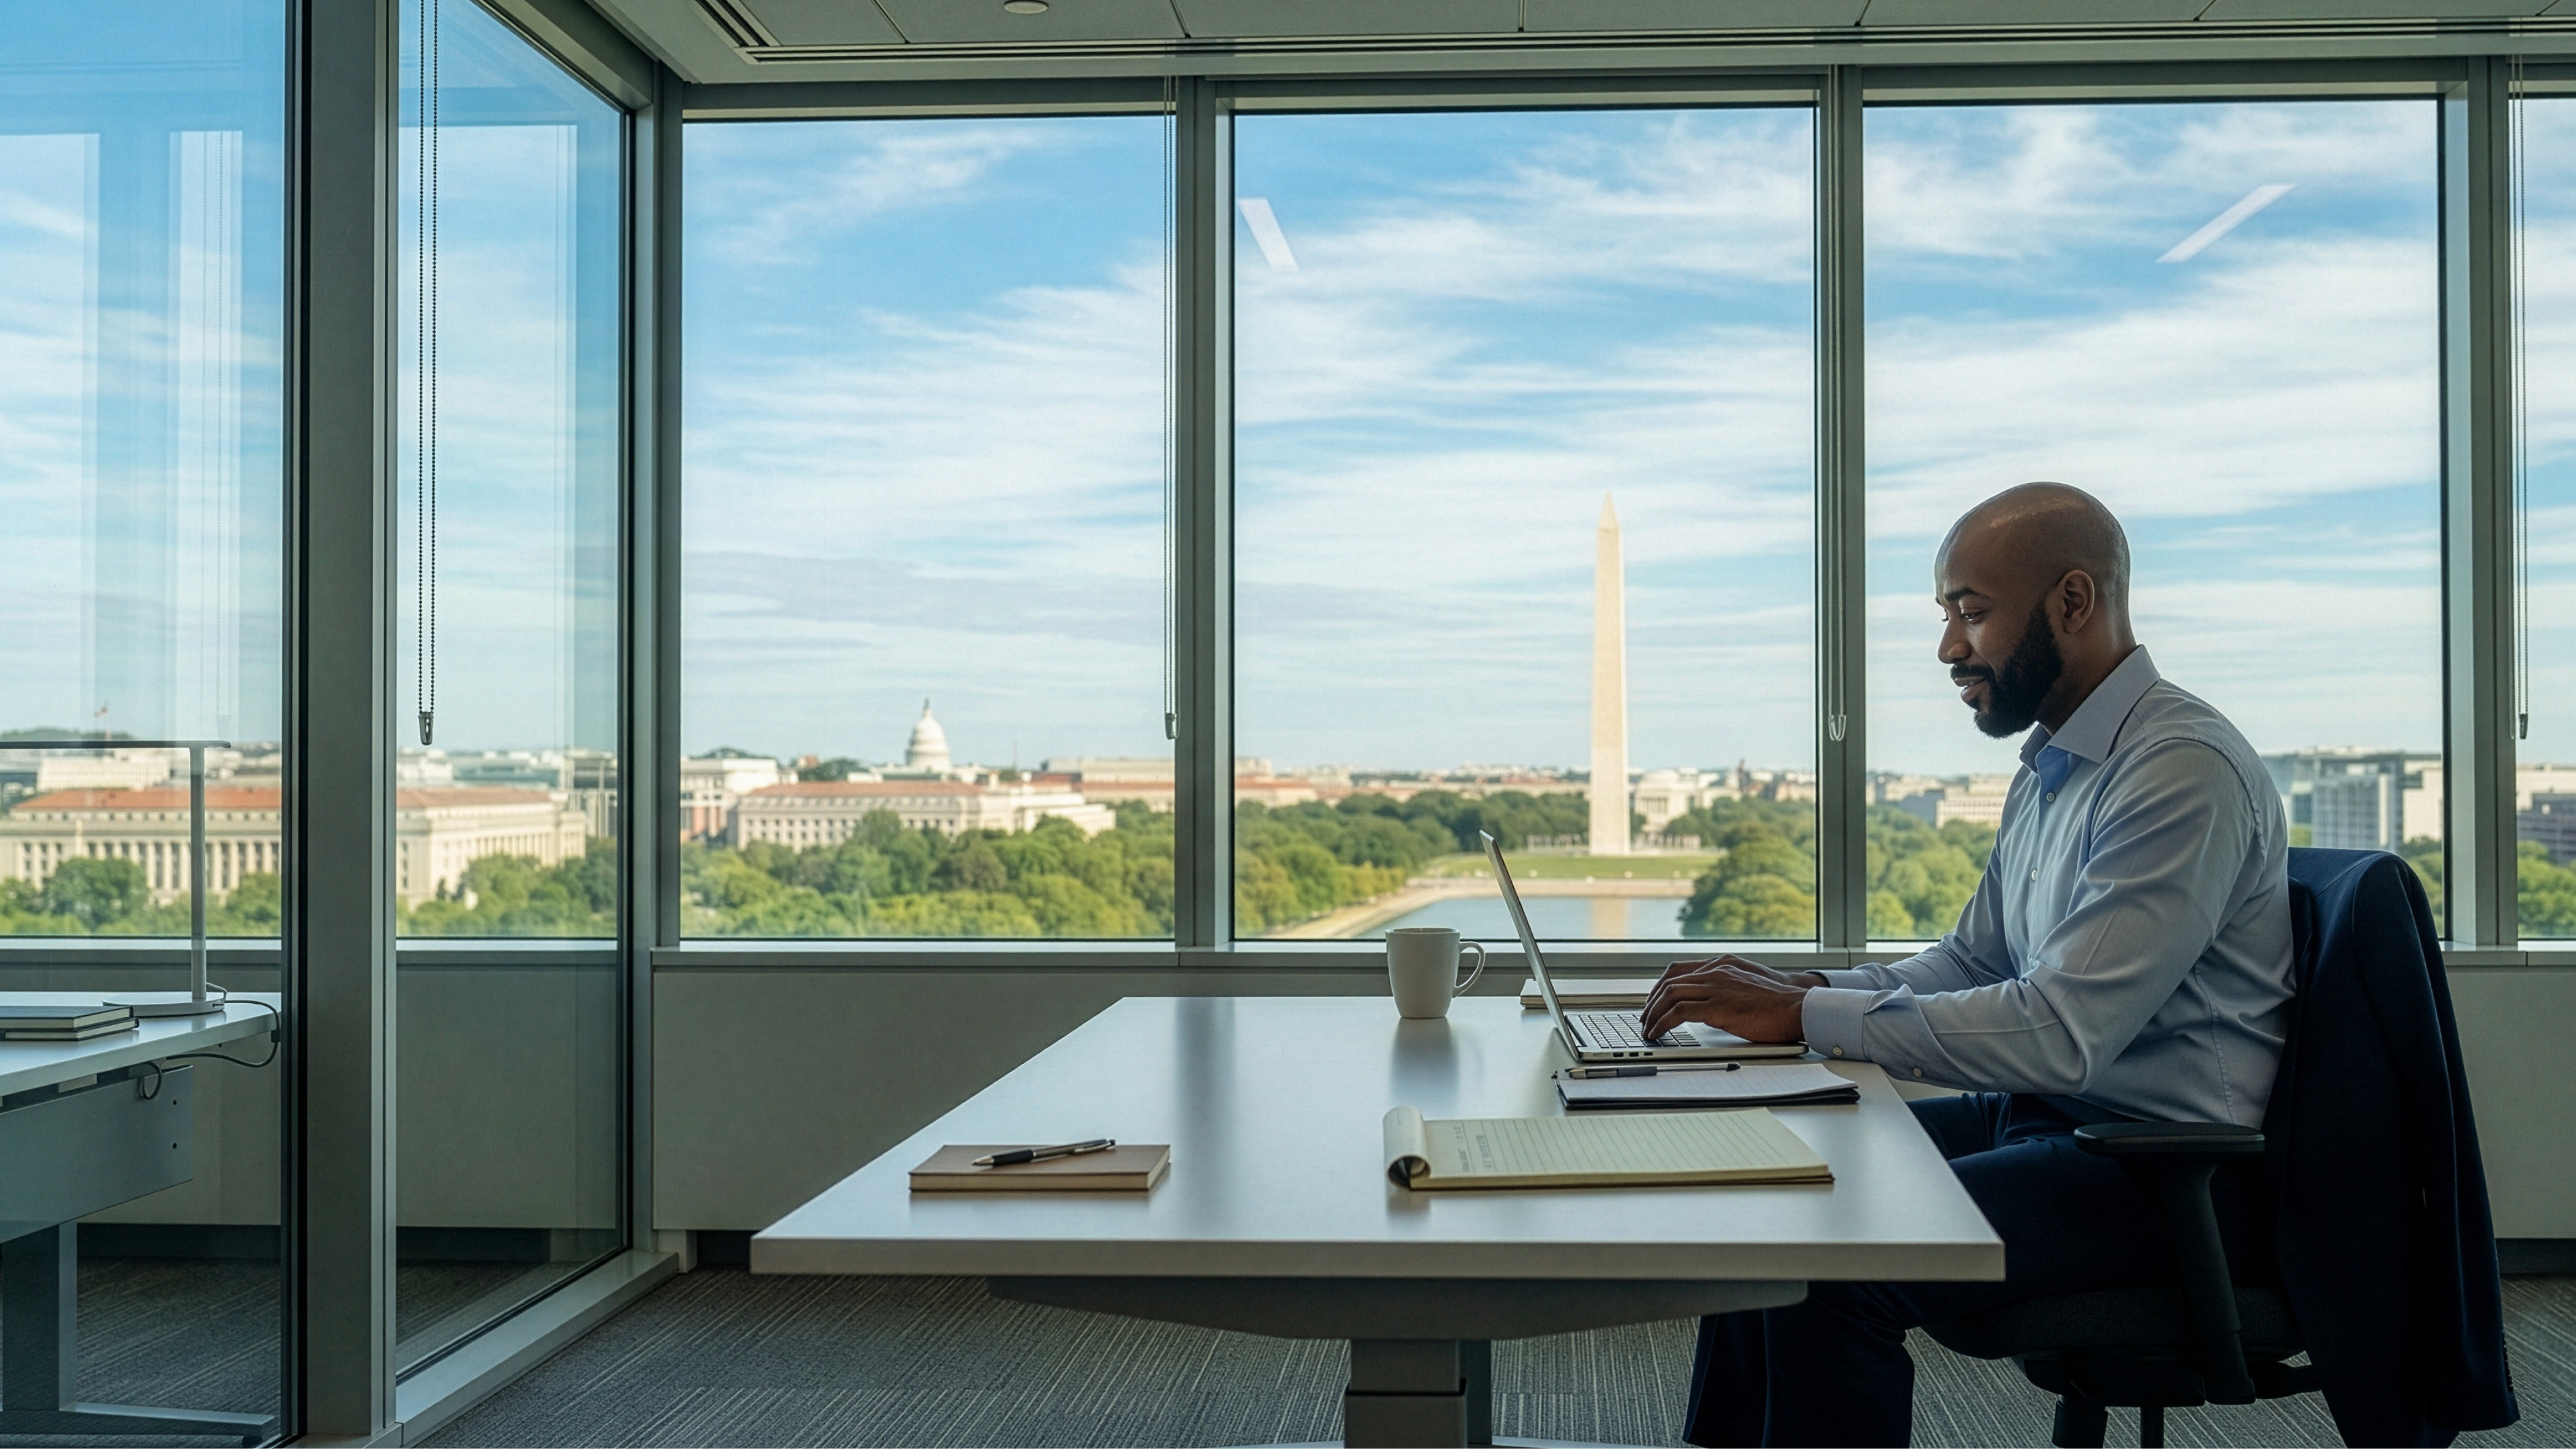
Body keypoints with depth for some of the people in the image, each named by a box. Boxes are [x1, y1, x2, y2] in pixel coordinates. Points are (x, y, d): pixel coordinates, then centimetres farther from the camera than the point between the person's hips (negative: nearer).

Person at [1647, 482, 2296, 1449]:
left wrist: (1806, 1017, -24)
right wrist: (1797, 991, 0)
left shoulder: (2185, 770, -20)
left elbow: (2064, 1034, -27)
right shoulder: (2048, 770, 12)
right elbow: (1972, 963, 17)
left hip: (2160, 1163, -10)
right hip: (2043, 1117, 10)